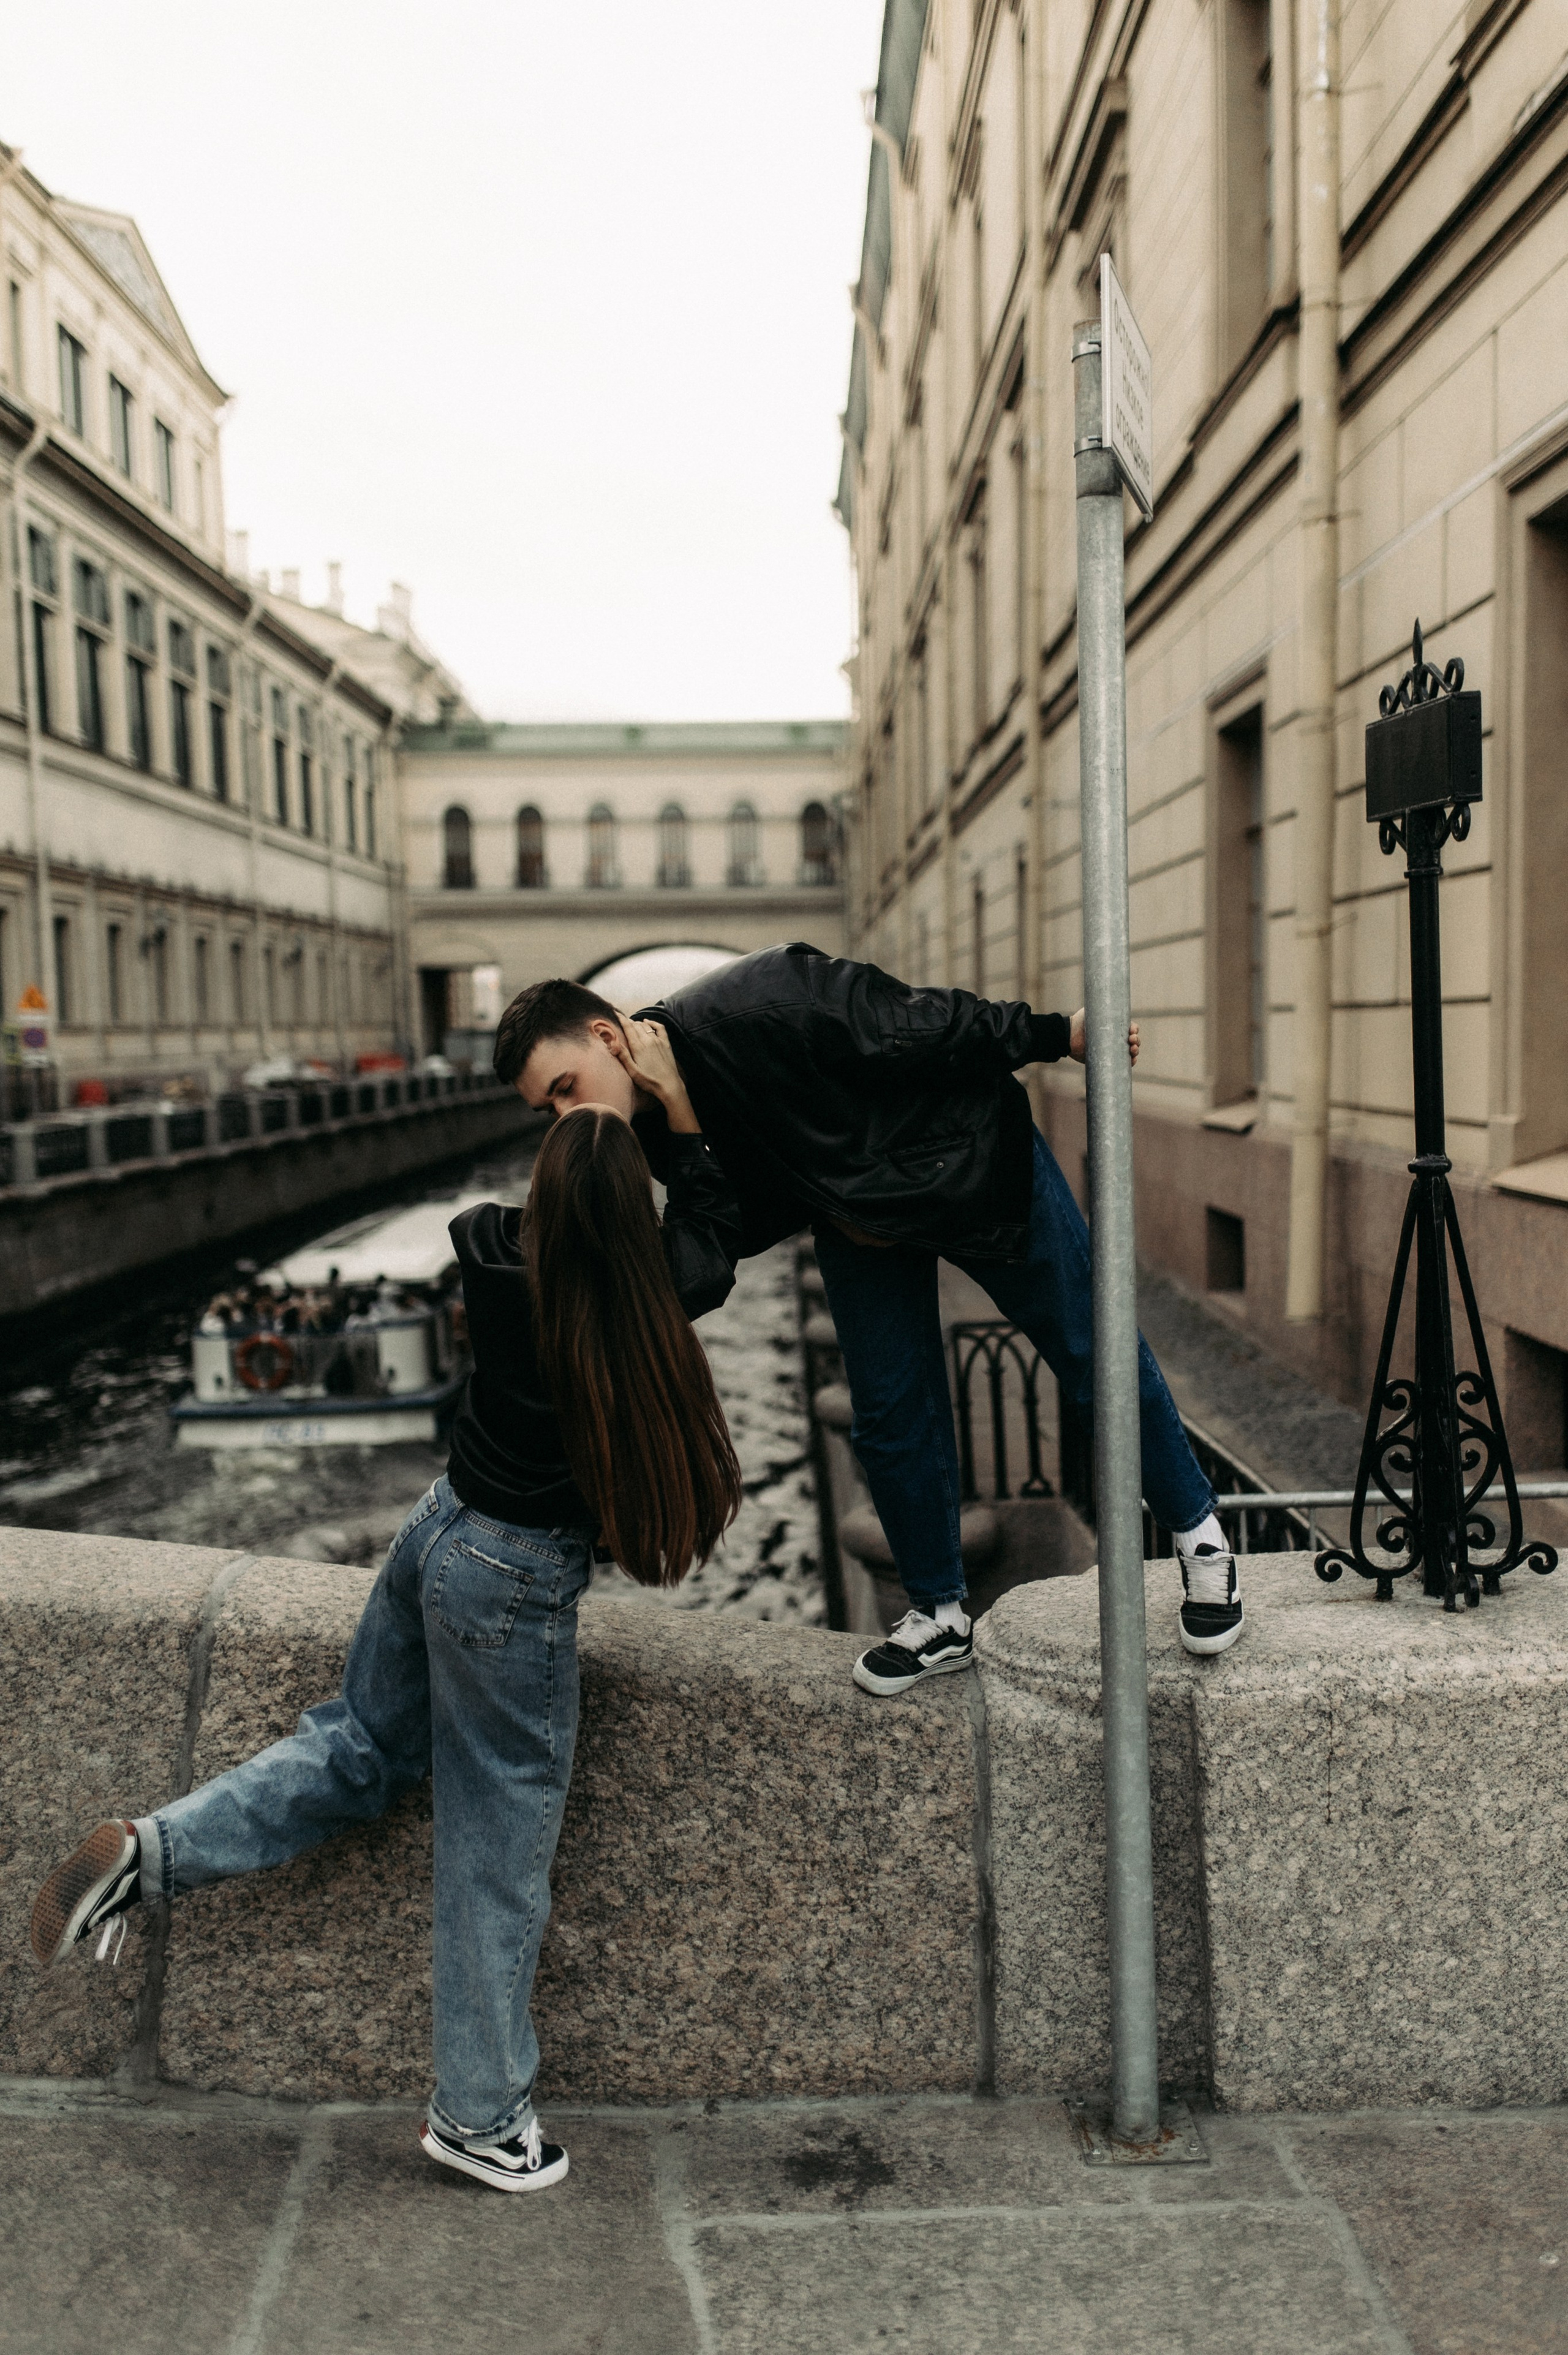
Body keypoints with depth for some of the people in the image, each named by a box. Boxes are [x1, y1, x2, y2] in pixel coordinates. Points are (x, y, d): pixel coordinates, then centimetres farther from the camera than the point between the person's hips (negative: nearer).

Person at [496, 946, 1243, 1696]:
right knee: (890, 1417, 5)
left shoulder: (760, 1004, -38)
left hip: (973, 1164, -5)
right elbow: (752, 1224, -4)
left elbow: (919, 1028, -30)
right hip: (857, 1224, 6)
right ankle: (940, 1618, 26)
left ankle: (1199, 1534, 29)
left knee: (1097, 1360, 6)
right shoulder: (655, 1126, -14)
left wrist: (1055, 1036, -25)